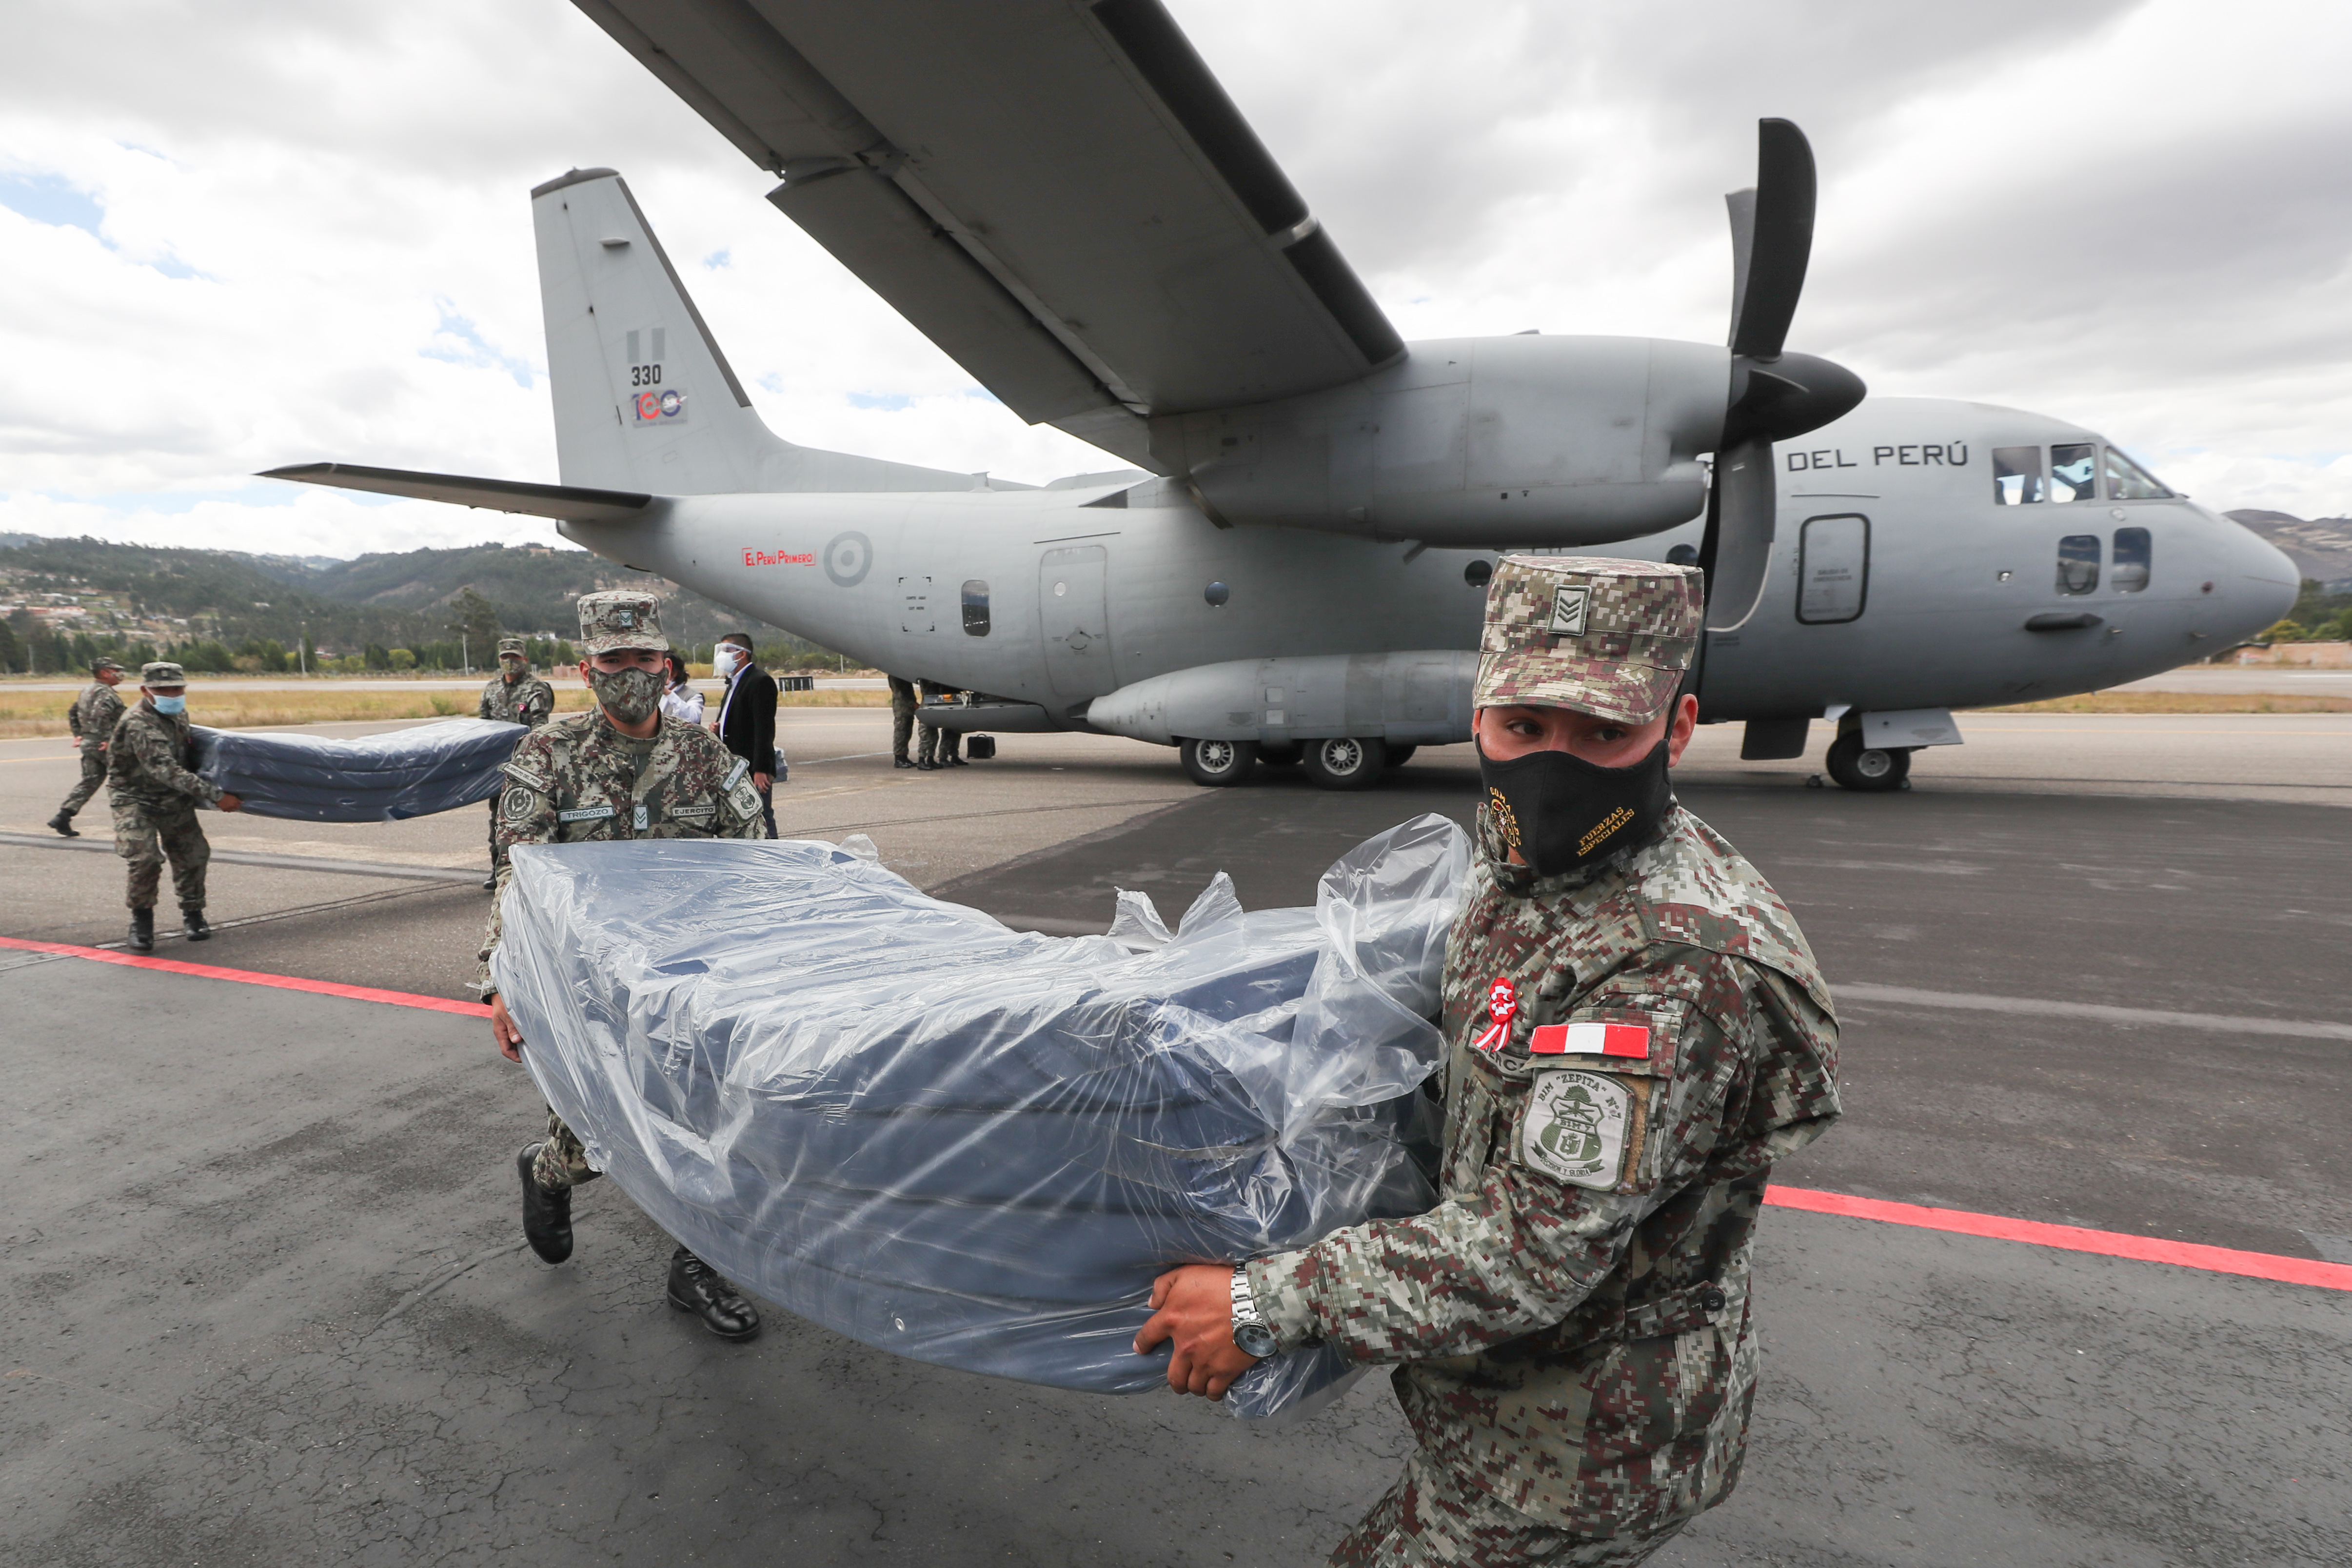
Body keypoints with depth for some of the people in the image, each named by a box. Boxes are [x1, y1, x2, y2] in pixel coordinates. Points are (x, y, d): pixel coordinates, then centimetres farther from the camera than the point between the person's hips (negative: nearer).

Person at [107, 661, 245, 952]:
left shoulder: (179, 713, 1)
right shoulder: (139, 725, -26)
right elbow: (167, 771, -33)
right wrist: (215, 795, -36)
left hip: (173, 800, 7)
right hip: (135, 800, -7)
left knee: (193, 853, 0)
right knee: (145, 858, -19)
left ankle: (192, 915, 17)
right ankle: (141, 920, 1)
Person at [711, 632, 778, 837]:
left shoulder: (761, 681, -12)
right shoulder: (735, 682, 19)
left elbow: (764, 728, -19)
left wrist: (761, 770, -24)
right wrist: (720, 728, 5)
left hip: (754, 773, -10)